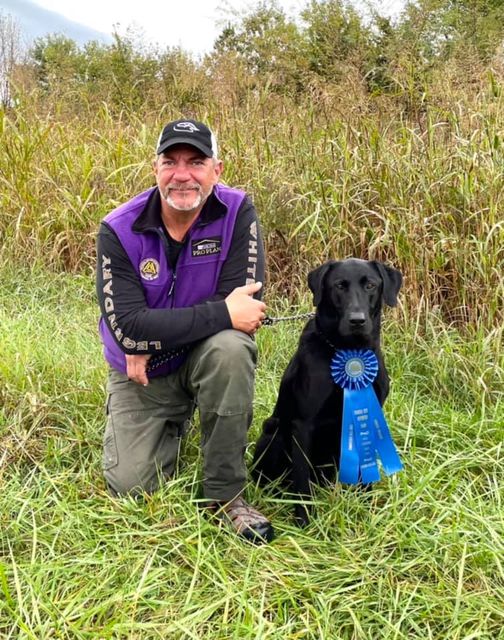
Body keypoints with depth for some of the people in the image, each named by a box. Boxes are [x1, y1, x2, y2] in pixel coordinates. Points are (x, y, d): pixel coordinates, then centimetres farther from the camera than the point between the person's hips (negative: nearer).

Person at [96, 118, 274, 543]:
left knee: (231, 348, -35)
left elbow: (244, 305, -26)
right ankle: (171, 425, 27)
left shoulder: (237, 213, -18)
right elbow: (127, 326, -27)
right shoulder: (119, 230, -18)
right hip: (140, 372, 1)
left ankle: (226, 495, -18)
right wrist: (222, 314, -33)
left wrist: (152, 339, -23)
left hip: (208, 356, 0)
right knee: (132, 488, -9)